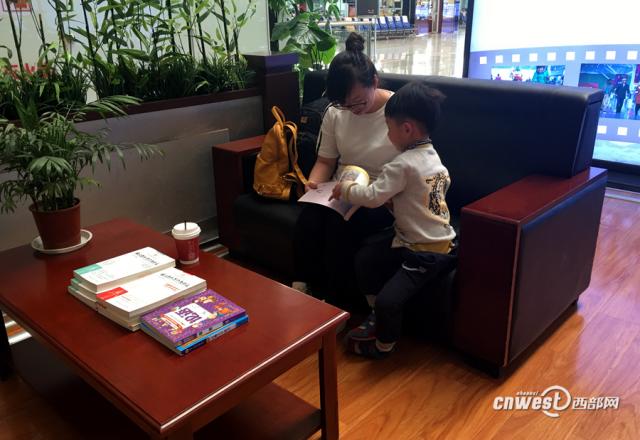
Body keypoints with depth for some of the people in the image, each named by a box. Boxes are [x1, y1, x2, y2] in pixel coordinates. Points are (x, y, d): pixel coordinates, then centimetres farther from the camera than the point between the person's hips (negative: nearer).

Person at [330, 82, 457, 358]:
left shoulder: (403, 165, -24)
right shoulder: (433, 156, 6)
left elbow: (372, 197, -25)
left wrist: (344, 189, -6)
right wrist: (396, 197, 17)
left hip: (426, 253, -11)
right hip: (437, 239, 11)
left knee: (388, 300, -13)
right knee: (365, 258, 12)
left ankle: (383, 345, 15)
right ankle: (378, 315, 26)